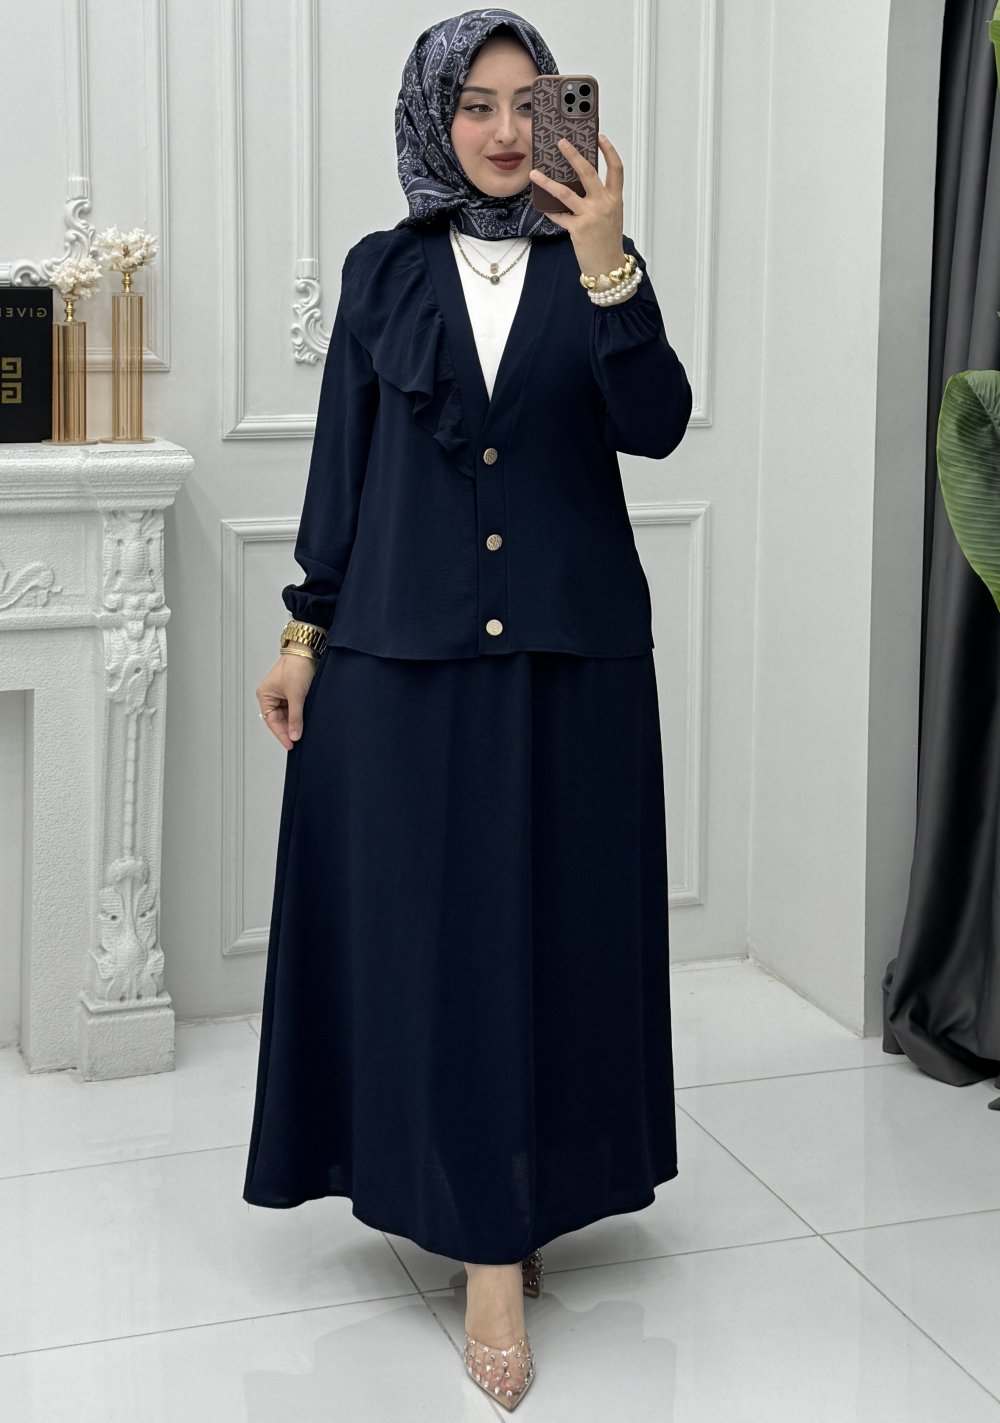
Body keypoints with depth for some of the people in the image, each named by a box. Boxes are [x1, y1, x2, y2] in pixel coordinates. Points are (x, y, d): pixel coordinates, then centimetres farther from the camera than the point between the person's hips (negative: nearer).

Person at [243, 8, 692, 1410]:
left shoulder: (597, 264, 5)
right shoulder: (384, 271, 7)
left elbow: (656, 425, -10)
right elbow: (342, 459, 8)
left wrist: (606, 265, -22)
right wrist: (305, 632, 4)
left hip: (569, 650, 0)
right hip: (404, 649, 0)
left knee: (554, 920, 4)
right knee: (431, 927, 0)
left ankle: (522, 1197, 20)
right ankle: (489, 1244, 9)